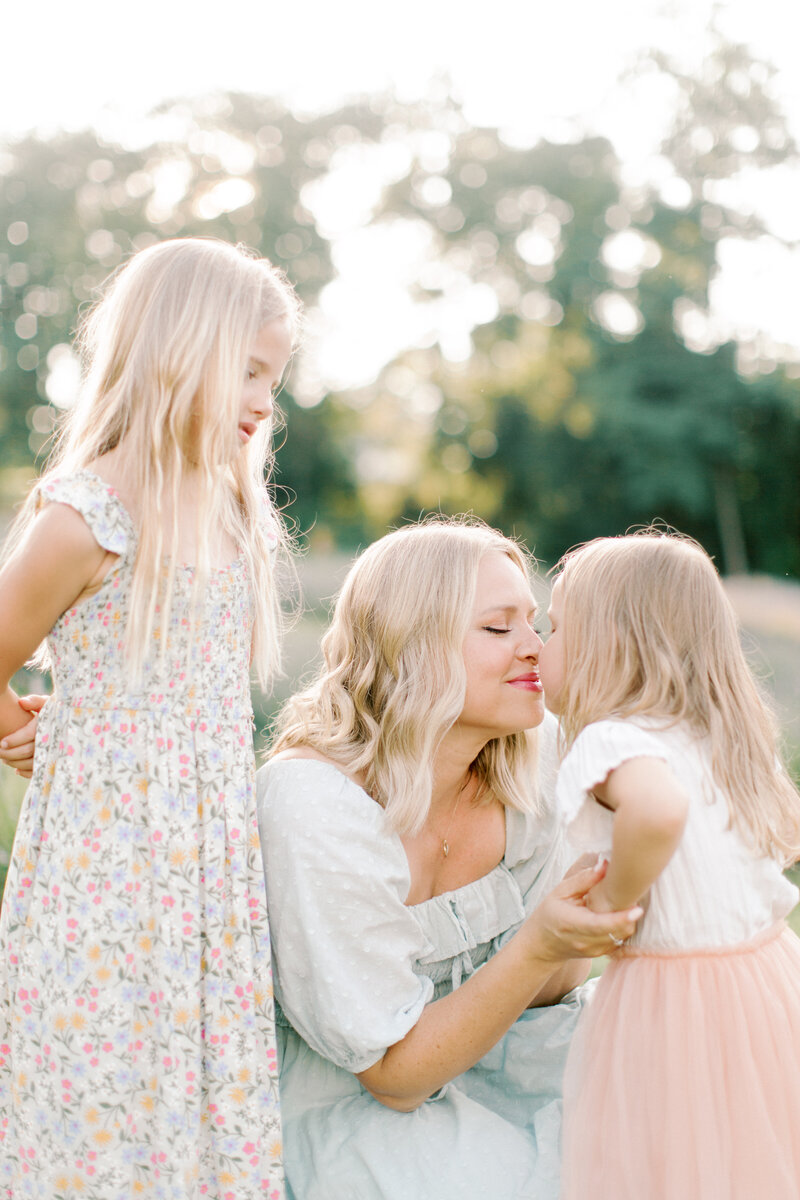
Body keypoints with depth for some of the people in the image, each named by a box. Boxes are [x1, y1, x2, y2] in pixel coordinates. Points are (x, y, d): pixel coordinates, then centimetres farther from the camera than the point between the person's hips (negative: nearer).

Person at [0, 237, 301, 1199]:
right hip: (109, 862, -6)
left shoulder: (232, 517, 10)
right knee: (105, 1112, 2)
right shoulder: (83, 516, -14)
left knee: (209, 1086, 11)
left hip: (211, 861, 7)